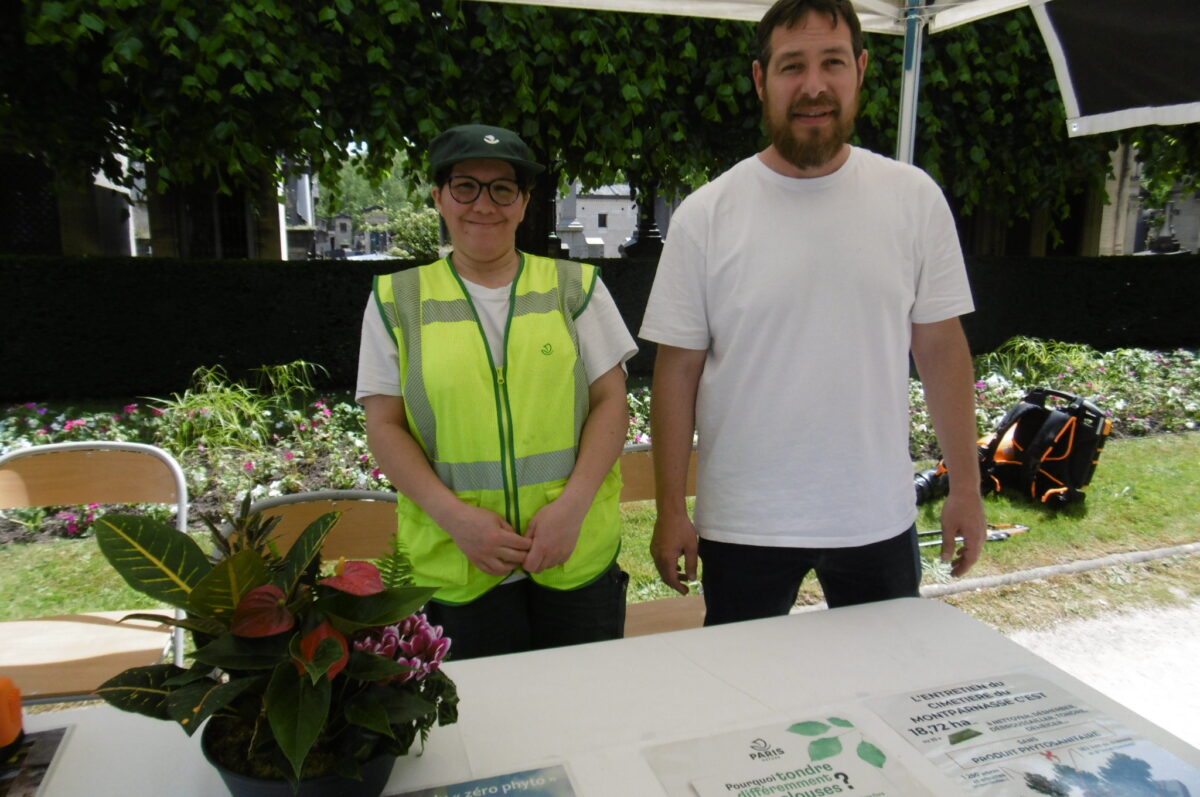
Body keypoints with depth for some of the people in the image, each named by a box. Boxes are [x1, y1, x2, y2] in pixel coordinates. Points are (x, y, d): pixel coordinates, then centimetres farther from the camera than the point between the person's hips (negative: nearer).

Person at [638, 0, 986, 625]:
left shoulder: (915, 198, -2)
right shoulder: (704, 216, -8)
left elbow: (942, 348, 3)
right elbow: (677, 371, -6)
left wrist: (965, 489, 3)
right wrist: (670, 512, -5)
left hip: (881, 519, 2)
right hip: (742, 524, -2)